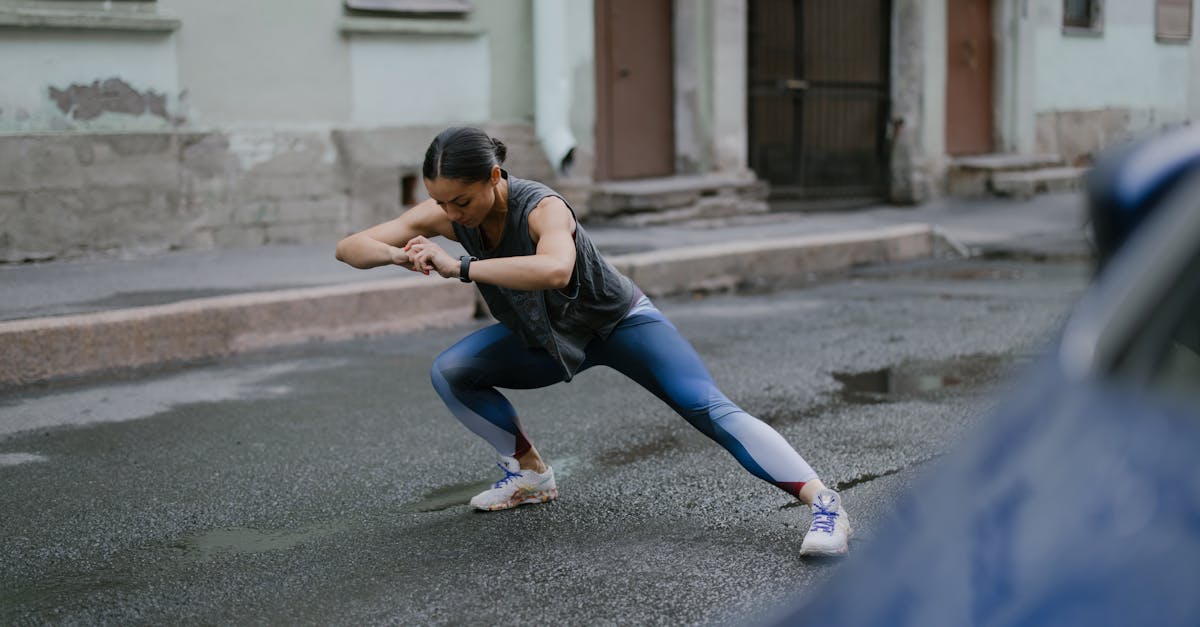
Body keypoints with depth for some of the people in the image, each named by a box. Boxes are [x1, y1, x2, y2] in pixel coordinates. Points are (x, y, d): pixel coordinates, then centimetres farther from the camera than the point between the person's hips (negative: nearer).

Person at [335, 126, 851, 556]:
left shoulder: (542, 209, -37)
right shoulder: (444, 213, -20)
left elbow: (555, 270, -60)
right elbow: (348, 247, -20)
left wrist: (460, 267, -58)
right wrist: (397, 255, -41)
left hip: (619, 323, -6)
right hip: (546, 339, 7)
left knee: (708, 408, -24)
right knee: (449, 374, -4)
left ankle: (825, 505, -28)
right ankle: (531, 475, 10)